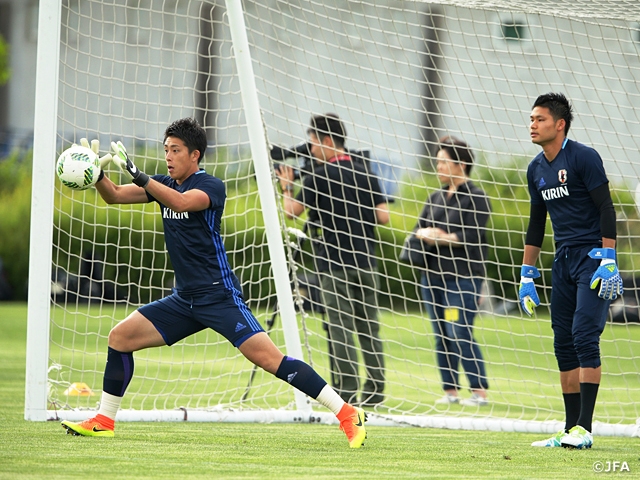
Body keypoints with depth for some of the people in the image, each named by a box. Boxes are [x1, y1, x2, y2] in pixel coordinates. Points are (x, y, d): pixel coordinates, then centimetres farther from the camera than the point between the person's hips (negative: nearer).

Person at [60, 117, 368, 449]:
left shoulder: (211, 186, -11)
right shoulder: (164, 184, 12)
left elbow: (181, 202, -32)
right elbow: (114, 196, 8)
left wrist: (137, 175, -38)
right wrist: (97, 174, -12)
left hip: (219, 295, -8)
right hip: (184, 299, 8)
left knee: (268, 358, -19)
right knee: (120, 337, 2)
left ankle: (347, 414, -19)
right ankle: (103, 421, 14)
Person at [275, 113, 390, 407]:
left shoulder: (320, 176, -9)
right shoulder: (365, 173, 6)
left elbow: (292, 211, -3)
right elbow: (383, 217, 4)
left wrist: (287, 186, 14)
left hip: (335, 263, -5)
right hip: (365, 261, 5)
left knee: (340, 327, -4)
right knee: (369, 327, 10)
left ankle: (346, 390, -8)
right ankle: (375, 390, 10)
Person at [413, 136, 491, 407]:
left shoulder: (475, 198, -5)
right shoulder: (436, 198, 17)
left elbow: (470, 238, -13)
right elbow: (418, 229, 15)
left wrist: (439, 237, -9)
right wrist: (426, 234, -8)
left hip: (463, 278, -7)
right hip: (433, 275, 7)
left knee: (460, 334, -12)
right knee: (441, 337, 6)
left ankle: (479, 390, -8)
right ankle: (450, 390, 11)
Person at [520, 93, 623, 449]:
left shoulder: (583, 158, -9)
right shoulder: (536, 169, 12)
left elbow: (606, 209, -12)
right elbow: (536, 223, 21)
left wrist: (608, 262, -19)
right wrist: (527, 275, 19)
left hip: (593, 257, -7)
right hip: (563, 260, 8)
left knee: (584, 337, -15)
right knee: (564, 343, 4)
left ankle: (584, 429, -16)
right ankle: (570, 431, 8)